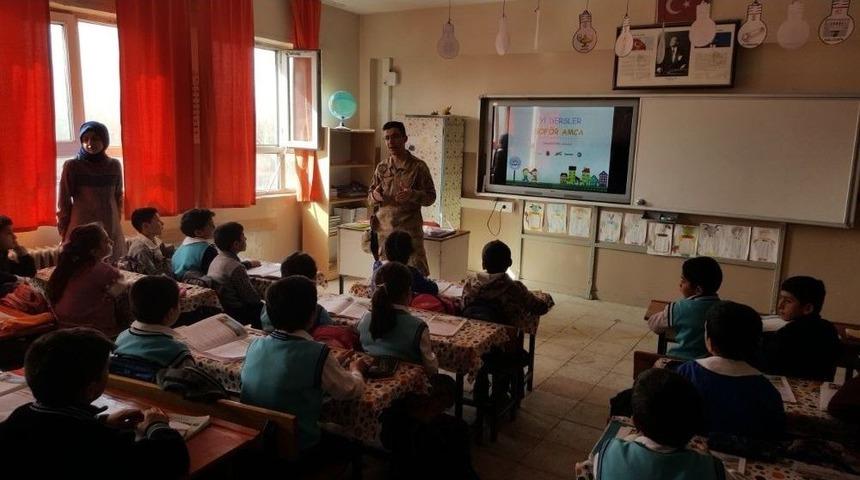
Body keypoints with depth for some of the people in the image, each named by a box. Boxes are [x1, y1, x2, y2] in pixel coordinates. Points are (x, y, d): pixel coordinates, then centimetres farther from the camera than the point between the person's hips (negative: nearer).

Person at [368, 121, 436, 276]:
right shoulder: (381, 167, 8)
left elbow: (431, 197, -2)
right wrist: (375, 196, -11)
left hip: (410, 230, -4)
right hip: (384, 230, 4)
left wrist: (413, 195, -22)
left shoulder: (418, 166, -3)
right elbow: (370, 198, 13)